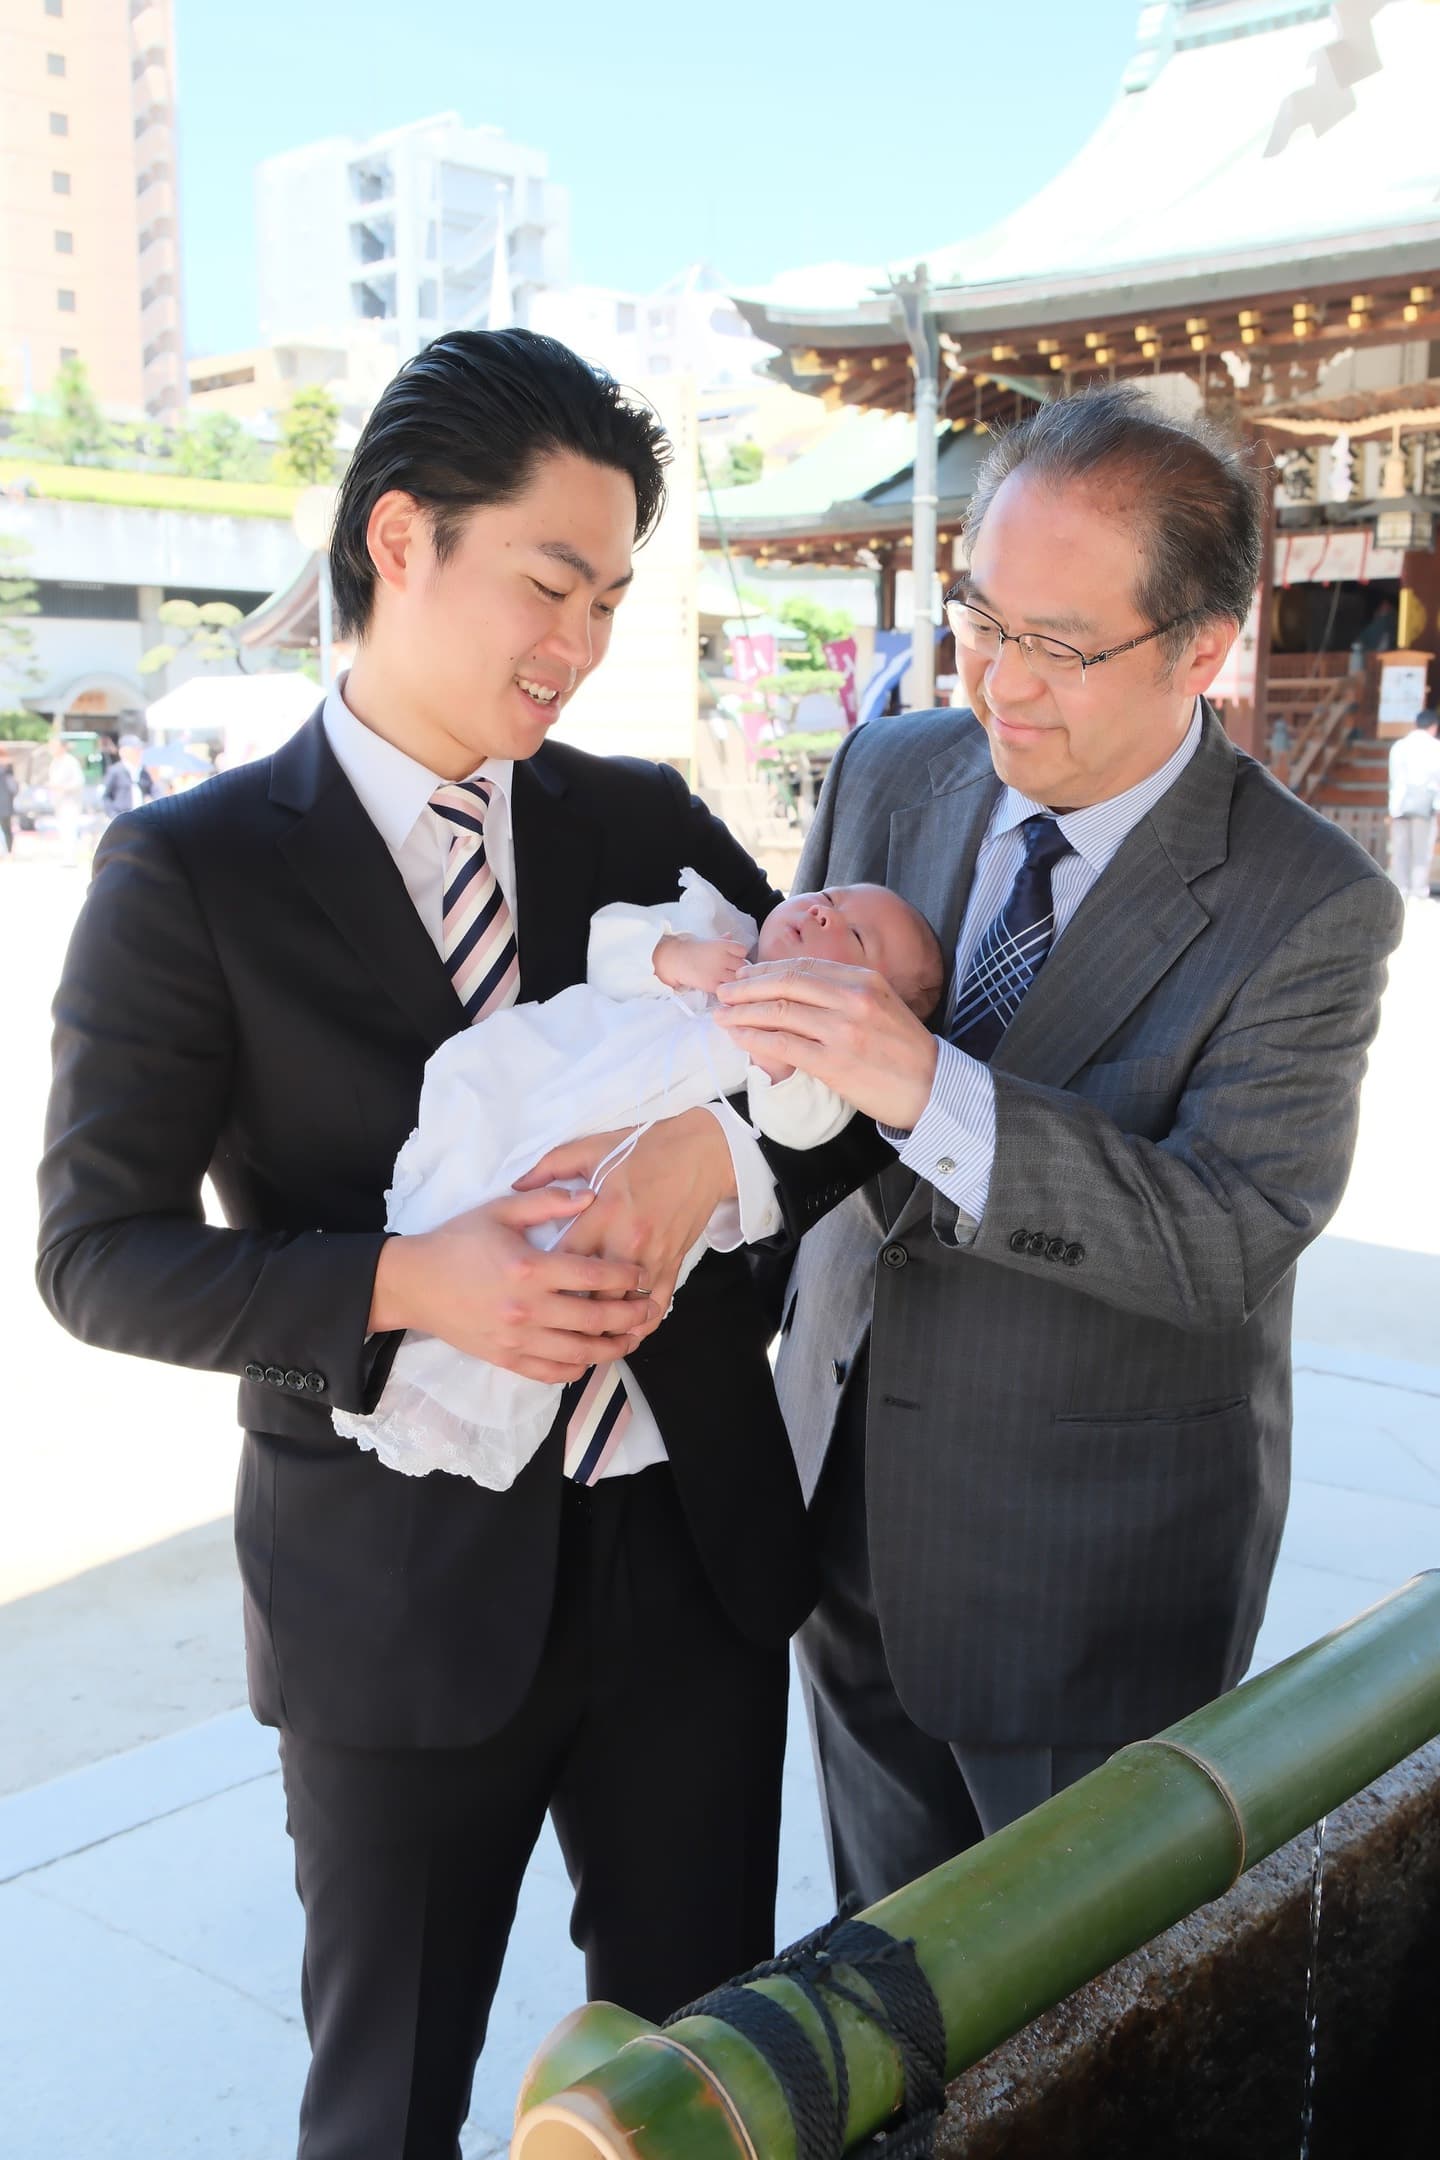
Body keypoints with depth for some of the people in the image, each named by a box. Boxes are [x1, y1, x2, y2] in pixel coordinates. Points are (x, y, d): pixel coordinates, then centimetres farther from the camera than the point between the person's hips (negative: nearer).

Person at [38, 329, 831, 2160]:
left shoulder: (644, 823, 4)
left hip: (696, 1547, 4)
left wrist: (716, 1157, -21)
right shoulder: (191, 872, -7)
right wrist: (411, 1284, -24)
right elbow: (100, 1251, -9)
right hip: (403, 1592, -3)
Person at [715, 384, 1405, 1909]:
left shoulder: (1311, 910, -18)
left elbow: (1229, 1244, -27)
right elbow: (808, 1065, 3)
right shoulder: (887, 777, -2)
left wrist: (926, 1089, -37)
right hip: (849, 1503, 5)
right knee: (883, 1969, 25)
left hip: (1092, 1575, -5)